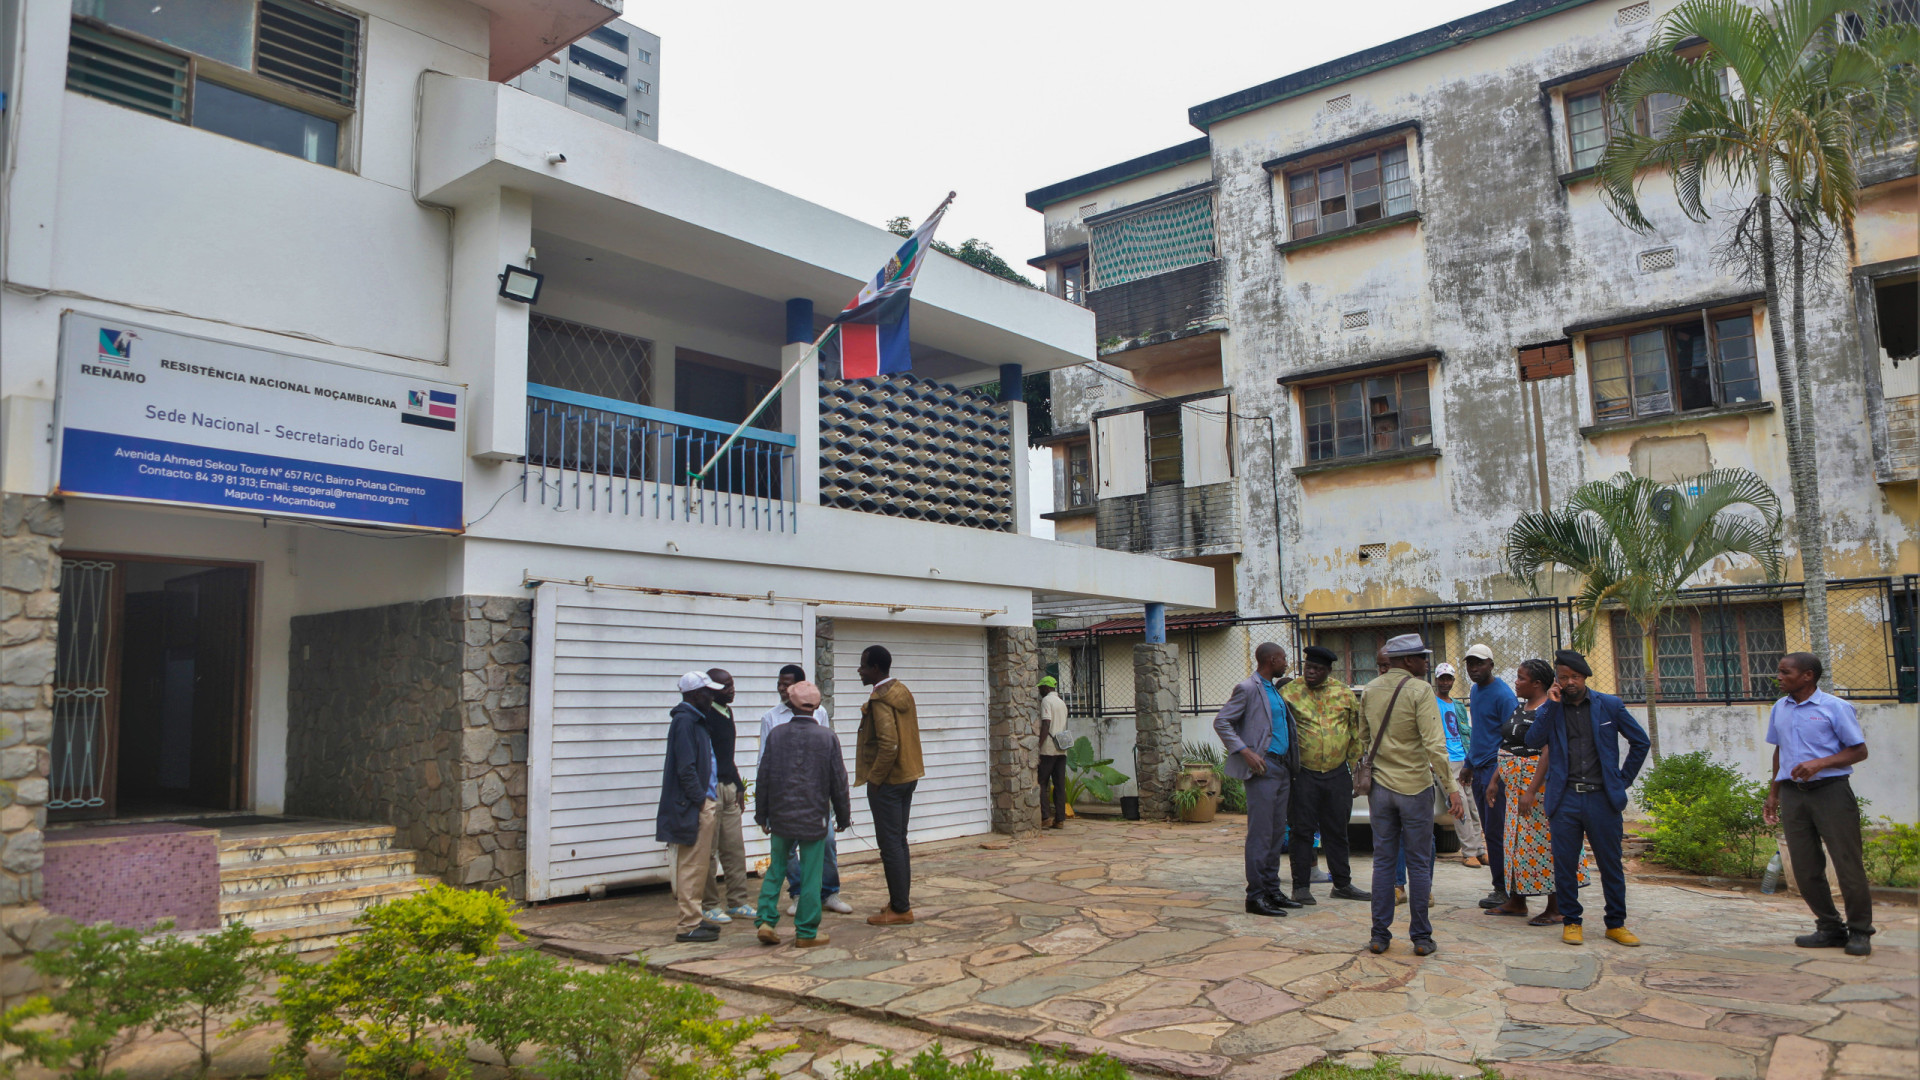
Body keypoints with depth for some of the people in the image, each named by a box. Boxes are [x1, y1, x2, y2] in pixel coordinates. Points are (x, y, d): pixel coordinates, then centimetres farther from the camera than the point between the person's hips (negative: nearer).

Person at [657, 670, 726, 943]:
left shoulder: (695, 720, 18)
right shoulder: (684, 721, -14)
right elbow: (686, 768, -20)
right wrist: (701, 800, -18)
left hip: (703, 803, 10)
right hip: (694, 807, -10)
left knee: (699, 865, 15)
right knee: (693, 866, -6)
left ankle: (693, 918, 24)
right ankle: (688, 925, -1)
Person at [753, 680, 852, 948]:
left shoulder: (776, 734, -3)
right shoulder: (827, 737, -7)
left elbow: (763, 778, 2)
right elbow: (838, 781, -1)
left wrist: (762, 815, 12)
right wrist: (843, 816, 10)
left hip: (781, 816, 2)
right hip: (814, 816, -2)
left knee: (776, 868, 16)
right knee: (811, 875, 5)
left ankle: (766, 921, 10)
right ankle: (806, 933, 9)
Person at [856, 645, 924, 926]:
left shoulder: (880, 699, -18)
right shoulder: (903, 691, 10)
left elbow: (889, 744, -26)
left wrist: (874, 779, -16)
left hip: (887, 781, -9)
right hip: (907, 776, 10)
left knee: (890, 844, -2)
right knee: (898, 841, 16)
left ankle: (900, 909, 3)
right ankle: (900, 903, 23)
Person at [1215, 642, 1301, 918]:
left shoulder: (1275, 690, 19)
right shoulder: (1248, 688, -8)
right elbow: (1221, 722, -12)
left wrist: (1291, 763, 13)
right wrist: (1245, 751, -20)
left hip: (1282, 768, 9)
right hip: (1263, 768, -9)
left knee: (1277, 833, 12)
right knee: (1261, 834, -7)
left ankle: (1272, 891, 20)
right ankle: (1256, 896, -3)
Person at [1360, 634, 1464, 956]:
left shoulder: (1370, 690, 6)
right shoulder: (1418, 691, -11)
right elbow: (1434, 744, -17)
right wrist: (1451, 788, -14)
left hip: (1380, 786, 4)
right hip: (1414, 785, -4)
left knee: (1383, 862, 9)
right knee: (1419, 863, 5)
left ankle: (1379, 936, 11)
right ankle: (1421, 938, 9)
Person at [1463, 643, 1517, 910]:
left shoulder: (1503, 695, -12)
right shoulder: (1474, 692, 14)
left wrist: (1497, 778, -21)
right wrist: (1469, 764, 23)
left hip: (1495, 770, -8)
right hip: (1479, 770, 8)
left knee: (1496, 833, -5)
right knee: (1489, 832, 10)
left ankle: (1504, 889, 3)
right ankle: (1500, 887, 17)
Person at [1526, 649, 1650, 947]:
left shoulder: (1609, 705, 4)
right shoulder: (1550, 709, 6)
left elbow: (1640, 741, 12)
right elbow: (1533, 741, -10)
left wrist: (1624, 778, 9)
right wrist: (1551, 705, -12)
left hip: (1602, 797, 0)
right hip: (1565, 799, 0)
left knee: (1611, 864, 7)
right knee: (1565, 864, 3)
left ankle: (1616, 924, 20)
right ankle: (1571, 921, 16)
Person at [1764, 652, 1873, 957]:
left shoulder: (1835, 708, -6)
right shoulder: (1780, 709, 11)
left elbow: (1859, 751, -5)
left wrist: (1819, 763, -19)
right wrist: (1774, 792, 18)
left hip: (1830, 791, -5)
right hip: (1793, 794, 6)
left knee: (1847, 863, -2)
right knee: (1805, 868, 7)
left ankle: (1860, 931, 10)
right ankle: (1829, 928, 20)